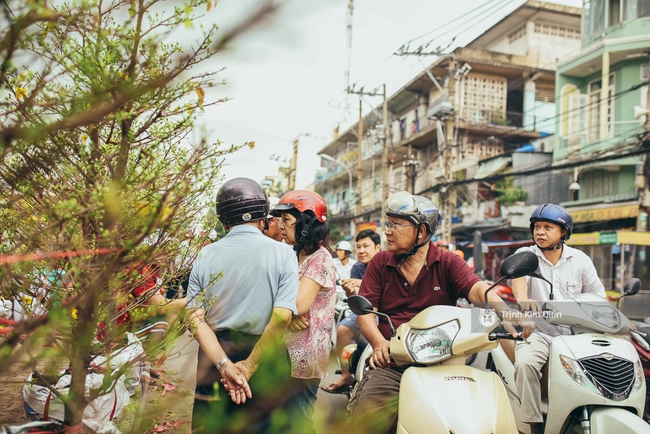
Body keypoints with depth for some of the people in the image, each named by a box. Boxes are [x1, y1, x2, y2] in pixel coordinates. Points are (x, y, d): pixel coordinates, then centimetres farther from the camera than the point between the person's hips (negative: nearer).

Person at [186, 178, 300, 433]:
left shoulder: (205, 256, 0)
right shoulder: (282, 253, -6)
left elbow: (195, 318, -8)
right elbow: (282, 317, -15)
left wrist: (224, 364, -14)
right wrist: (249, 366, -12)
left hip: (214, 357, 2)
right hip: (266, 367, -2)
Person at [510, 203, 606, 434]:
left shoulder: (580, 260, 7)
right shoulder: (524, 255, 1)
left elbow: (598, 297, 9)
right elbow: (518, 277, -22)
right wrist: (522, 299, -43)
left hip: (577, 334, 2)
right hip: (539, 334, -2)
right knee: (525, 363, -30)